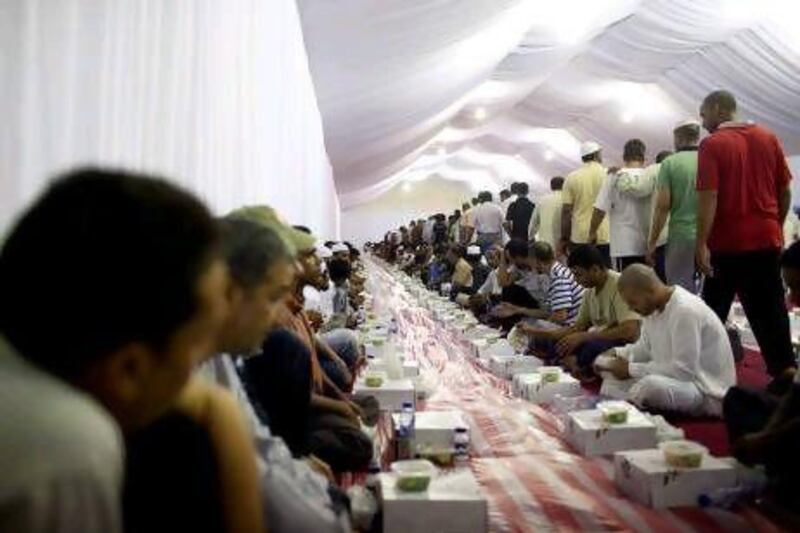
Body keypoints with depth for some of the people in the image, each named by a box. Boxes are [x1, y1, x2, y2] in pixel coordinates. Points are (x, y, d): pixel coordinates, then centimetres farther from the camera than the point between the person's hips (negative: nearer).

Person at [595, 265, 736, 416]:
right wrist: (617, 354, -4)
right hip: (675, 378, 9)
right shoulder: (653, 307, 2)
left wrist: (632, 369, -23)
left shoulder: (685, 310, -25)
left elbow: (684, 370, -27)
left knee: (651, 384, -36)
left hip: (707, 392, -9)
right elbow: (645, 348, 16)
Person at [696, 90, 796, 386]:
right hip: (767, 239, 4)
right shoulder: (768, 138, 6)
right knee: (770, 308, 10)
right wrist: (776, 227, 20)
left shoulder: (712, 144, -10)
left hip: (727, 242, -4)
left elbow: (708, 197, -17)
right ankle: (784, 369, 8)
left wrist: (702, 244, -17)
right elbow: (785, 191, 9)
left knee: (714, 311, 9)